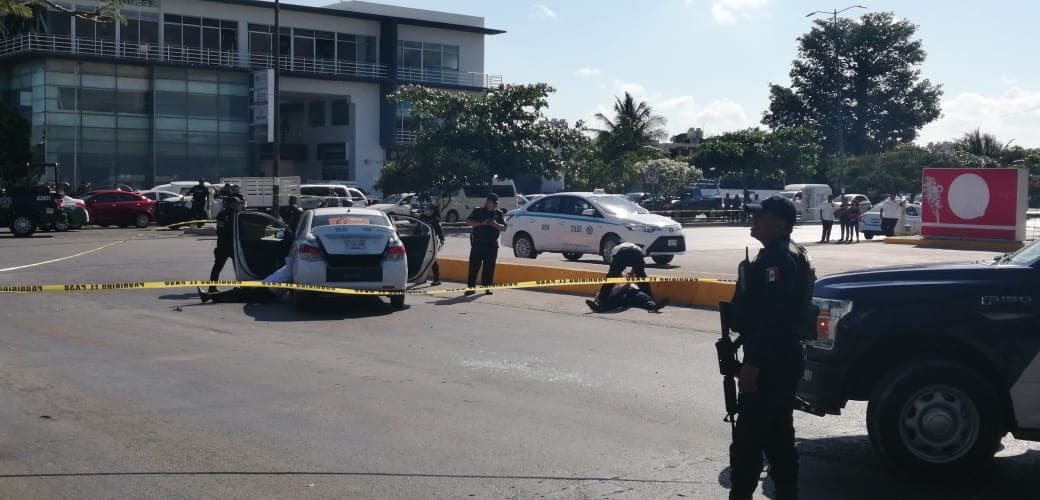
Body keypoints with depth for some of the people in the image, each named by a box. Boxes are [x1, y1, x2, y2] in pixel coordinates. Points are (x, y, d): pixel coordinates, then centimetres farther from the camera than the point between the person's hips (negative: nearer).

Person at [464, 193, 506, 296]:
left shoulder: (498, 214, 13)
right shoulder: (477, 211, 7)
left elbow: (504, 228, 9)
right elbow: (468, 222, -3)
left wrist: (496, 225, -11)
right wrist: (481, 223, -14)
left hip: (492, 245, 2)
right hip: (477, 244, -2)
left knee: (489, 268, 2)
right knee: (474, 266, -4)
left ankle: (487, 287, 9)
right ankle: (471, 287, -1)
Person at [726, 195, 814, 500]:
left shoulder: (779, 260, -19)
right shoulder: (779, 255, 15)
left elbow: (773, 318, -25)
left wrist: (753, 363, -25)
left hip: (771, 362, -11)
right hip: (778, 359, 11)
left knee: (749, 434, -6)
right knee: (776, 432, 16)